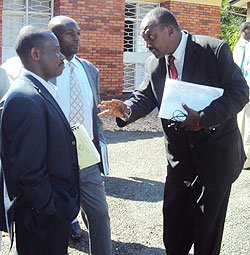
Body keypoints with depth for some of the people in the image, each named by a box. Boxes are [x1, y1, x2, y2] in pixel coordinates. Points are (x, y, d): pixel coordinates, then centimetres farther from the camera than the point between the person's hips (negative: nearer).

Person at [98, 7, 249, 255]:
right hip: (180, 154, 5)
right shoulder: (154, 63, 4)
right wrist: (126, 109, -20)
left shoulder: (215, 50, -14)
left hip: (216, 151, -5)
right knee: (173, 216, 13)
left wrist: (204, 118, -26)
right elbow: (145, 97, 3)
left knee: (207, 220, 6)